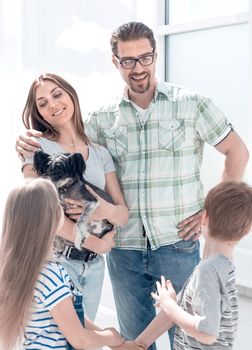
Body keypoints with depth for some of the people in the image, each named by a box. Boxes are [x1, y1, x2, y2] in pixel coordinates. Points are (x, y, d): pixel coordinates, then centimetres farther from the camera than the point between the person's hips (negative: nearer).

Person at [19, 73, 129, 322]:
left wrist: (107, 210, -19)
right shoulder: (38, 147, -3)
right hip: (54, 261, -4)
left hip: (93, 265, 5)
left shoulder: (100, 154, 10)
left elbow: (124, 215, 5)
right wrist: (93, 242, -12)